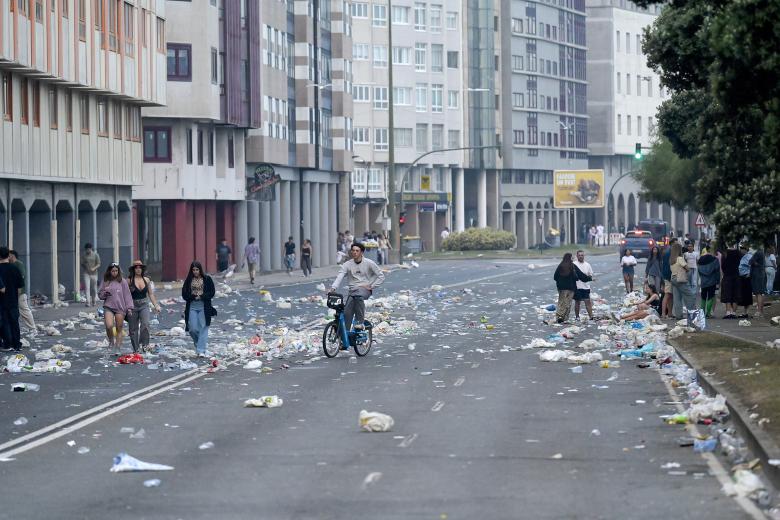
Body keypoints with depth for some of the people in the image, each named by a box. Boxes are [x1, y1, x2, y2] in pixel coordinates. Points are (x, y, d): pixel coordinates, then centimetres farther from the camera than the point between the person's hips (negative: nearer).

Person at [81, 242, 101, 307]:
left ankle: (94, 301, 23)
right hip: (86, 273, 0)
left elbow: (98, 264, -2)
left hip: (93, 274, 0)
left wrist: (94, 268, -16)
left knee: (94, 289, 7)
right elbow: (82, 264, 10)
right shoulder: (83, 256, 4)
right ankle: (88, 302, -18)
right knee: (87, 287, -12)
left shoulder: (96, 255, 2)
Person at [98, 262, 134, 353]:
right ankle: (111, 341, 7)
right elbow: (100, 295, 13)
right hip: (108, 307, 0)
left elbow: (127, 295, 4)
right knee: (109, 326, -19)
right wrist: (105, 293, -9)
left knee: (119, 329, 2)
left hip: (120, 308, 0)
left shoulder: (122, 281, 3)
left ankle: (118, 347, 12)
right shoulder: (105, 281, 7)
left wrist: (129, 307, -2)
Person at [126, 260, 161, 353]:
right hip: (133, 306, -2)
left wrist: (156, 305, 9)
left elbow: (151, 294, 14)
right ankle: (136, 348, 14)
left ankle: (144, 344, -18)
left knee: (145, 324, -22)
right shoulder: (129, 280, -4)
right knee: (133, 329, 4)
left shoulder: (146, 280, 7)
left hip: (144, 305, 2)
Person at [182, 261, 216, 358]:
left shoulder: (207, 279, 1)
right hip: (192, 307, 2)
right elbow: (184, 294, 3)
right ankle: (201, 343, 24)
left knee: (203, 328, -5)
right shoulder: (188, 280, 6)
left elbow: (211, 292, -2)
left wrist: (201, 297, -15)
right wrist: (193, 297, -13)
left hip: (204, 307, -2)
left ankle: (201, 350, -4)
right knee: (193, 329, -3)